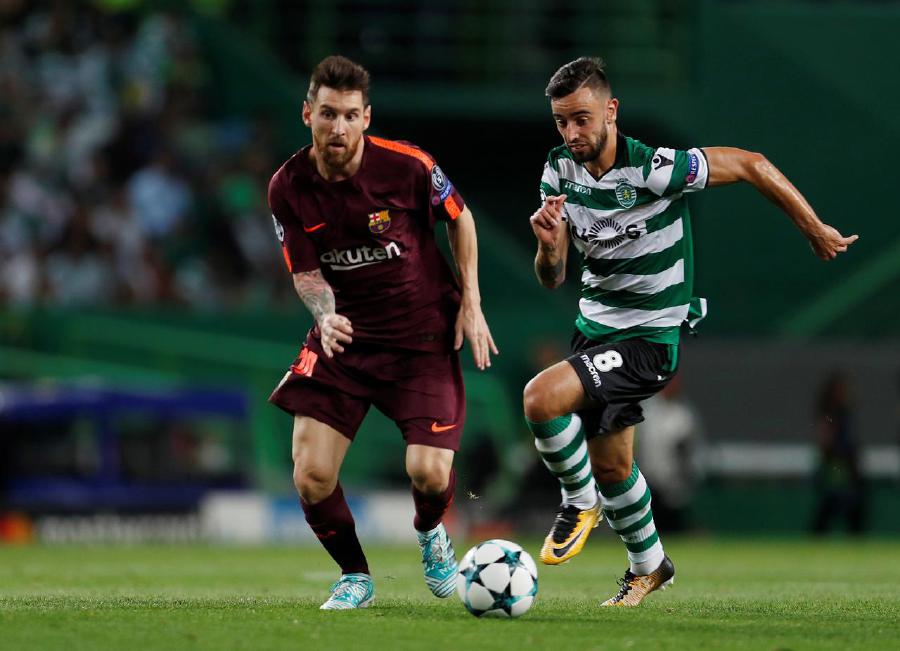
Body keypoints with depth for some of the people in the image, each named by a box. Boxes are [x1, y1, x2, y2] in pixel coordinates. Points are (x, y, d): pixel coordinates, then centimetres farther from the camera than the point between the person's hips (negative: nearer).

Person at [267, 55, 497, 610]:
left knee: (429, 474, -15)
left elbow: (460, 217, 3)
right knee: (311, 477, -11)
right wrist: (325, 316, -24)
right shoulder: (288, 189, -8)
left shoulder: (406, 165, -15)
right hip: (343, 336, 2)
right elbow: (306, 272, -2)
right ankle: (356, 577, 18)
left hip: (423, 333, -2)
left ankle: (431, 533, 24)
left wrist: (471, 303, -1)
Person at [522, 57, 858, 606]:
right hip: (595, 326, 7)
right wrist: (548, 244, -26)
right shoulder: (559, 171, -6)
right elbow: (551, 278, -2)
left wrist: (815, 230, -5)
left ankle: (581, 500, 0)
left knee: (541, 398, -26)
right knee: (610, 463, 18)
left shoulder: (653, 169, -24)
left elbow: (750, 164, -13)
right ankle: (649, 565, 42)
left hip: (649, 337, -7)